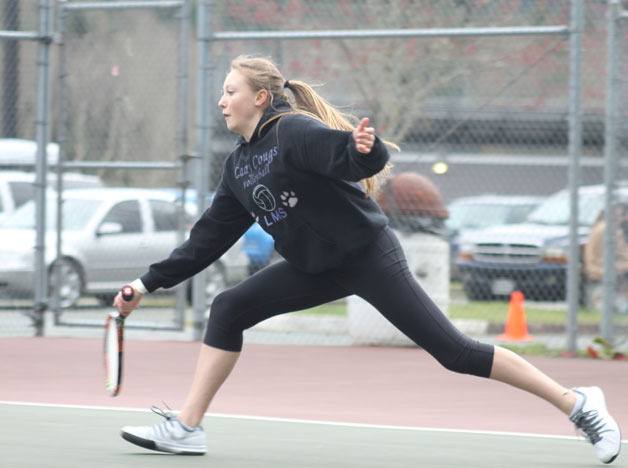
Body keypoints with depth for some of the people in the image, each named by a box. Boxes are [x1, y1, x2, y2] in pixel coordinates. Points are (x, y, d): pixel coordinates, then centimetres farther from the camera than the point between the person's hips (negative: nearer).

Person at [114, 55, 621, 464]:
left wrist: (362, 149, -55)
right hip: (316, 267, 8)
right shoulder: (238, 166, 9)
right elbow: (209, 236, 15)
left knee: (454, 351, -13)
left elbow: (364, 157, -31)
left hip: (367, 255, -8)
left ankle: (578, 403, -7)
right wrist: (150, 283, 12)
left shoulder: (294, 131, -17)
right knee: (228, 309, -3)